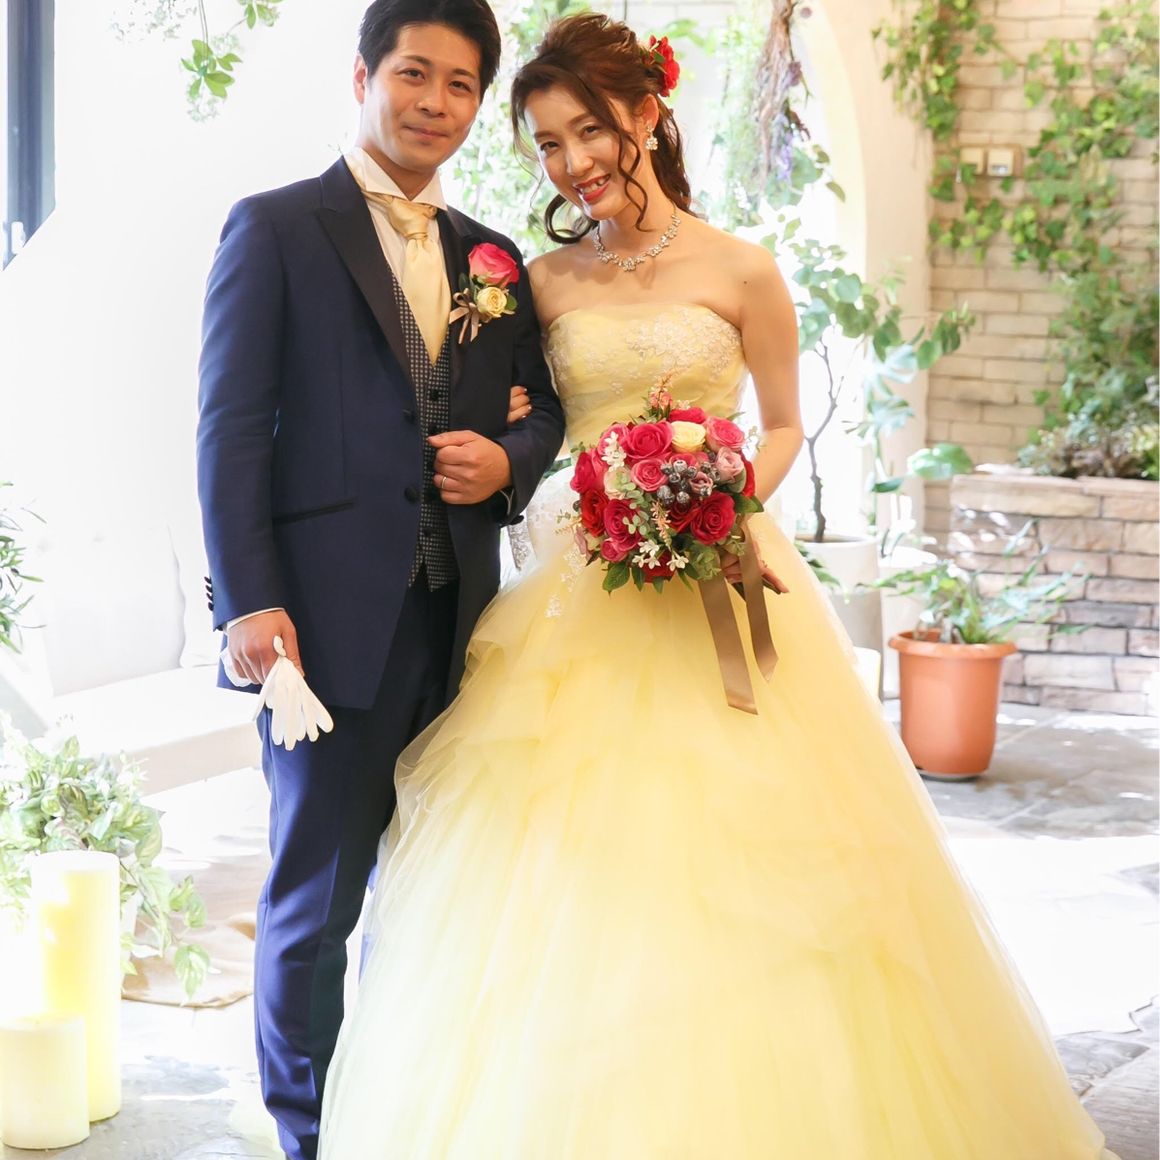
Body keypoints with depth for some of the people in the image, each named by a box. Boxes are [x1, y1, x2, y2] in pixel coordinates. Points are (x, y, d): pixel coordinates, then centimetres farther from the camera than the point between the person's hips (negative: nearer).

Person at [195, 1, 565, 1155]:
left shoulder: (493, 258, 16)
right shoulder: (275, 228, 0)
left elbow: (543, 407, 22)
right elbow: (231, 426, -6)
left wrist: (509, 461, -3)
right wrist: (251, 601, -15)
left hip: (459, 624, 5)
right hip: (333, 616, -5)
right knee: (315, 896, 4)